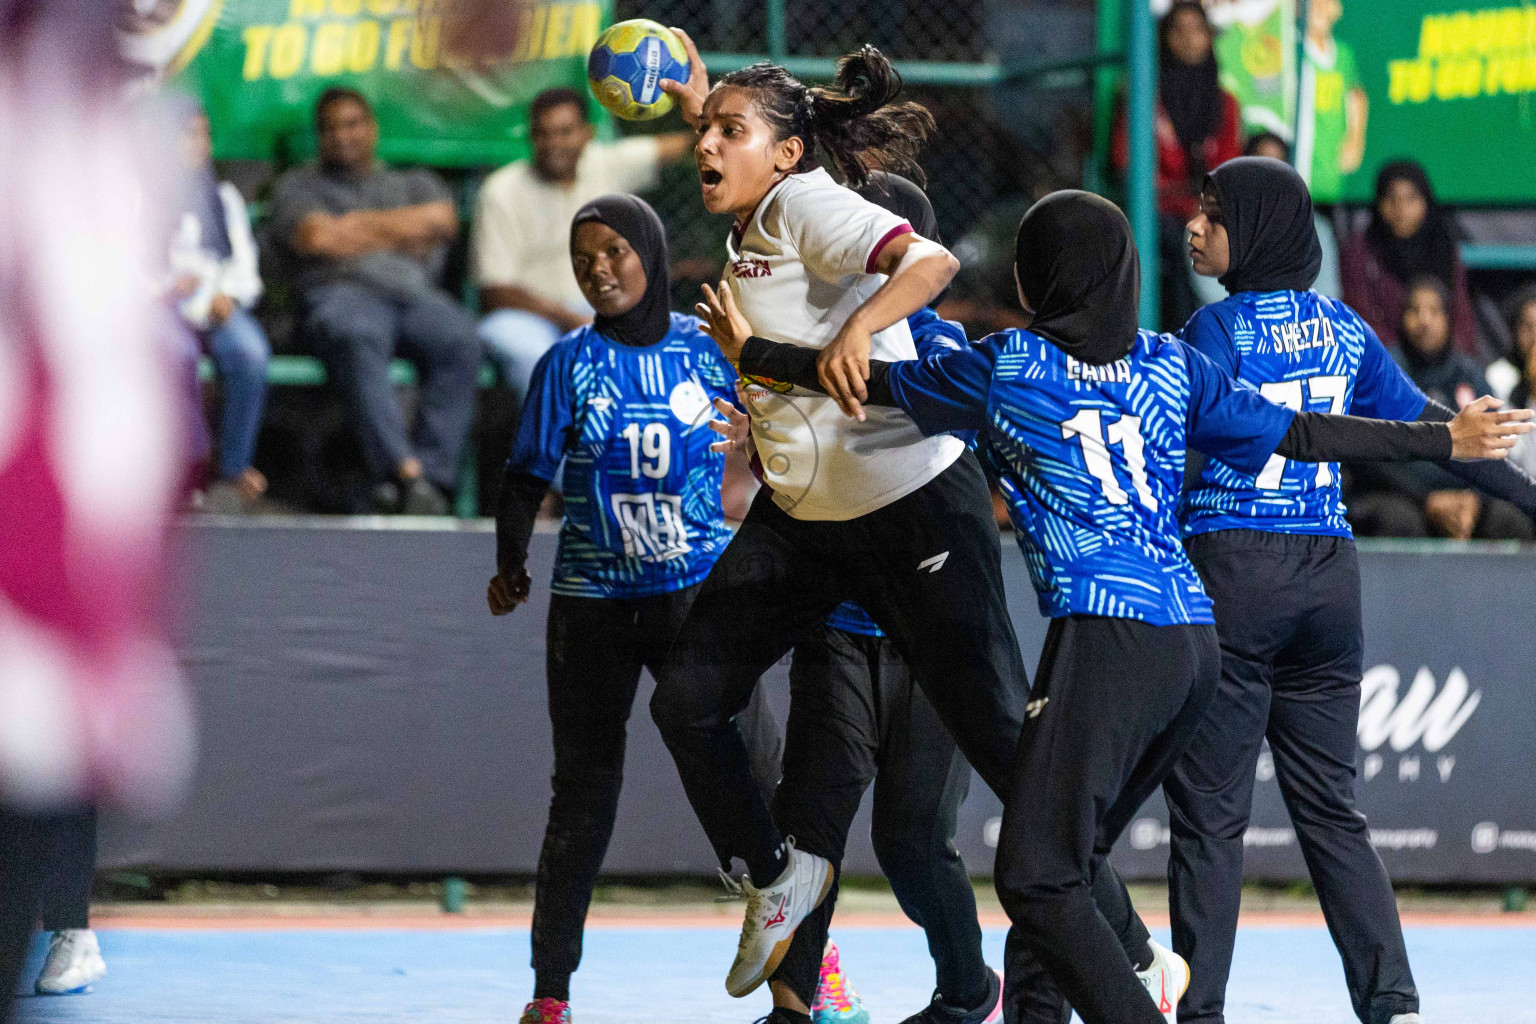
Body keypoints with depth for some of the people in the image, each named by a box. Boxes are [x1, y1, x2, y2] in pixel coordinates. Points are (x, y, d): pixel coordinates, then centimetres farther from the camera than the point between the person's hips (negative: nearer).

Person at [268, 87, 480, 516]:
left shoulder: (416, 183, 33)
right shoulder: (299, 185, 29)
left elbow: (441, 220, 9)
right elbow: (316, 238, 6)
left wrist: (356, 227, 9)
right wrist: (398, 233, 11)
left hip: (416, 291, 2)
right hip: (343, 291, -2)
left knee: (459, 341, -36)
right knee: (355, 336, -42)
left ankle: (431, 477, -44)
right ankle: (405, 470, -54)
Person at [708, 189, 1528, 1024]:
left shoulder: (1008, 365, 2)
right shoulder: (1170, 365, 13)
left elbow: (870, 382, 14)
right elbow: (1295, 436, 14)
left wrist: (749, 352, 30)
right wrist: (1445, 440, 24)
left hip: (1106, 640, -7)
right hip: (1194, 640, 7)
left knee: (1035, 878, -9)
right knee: (1067, 856, 18)